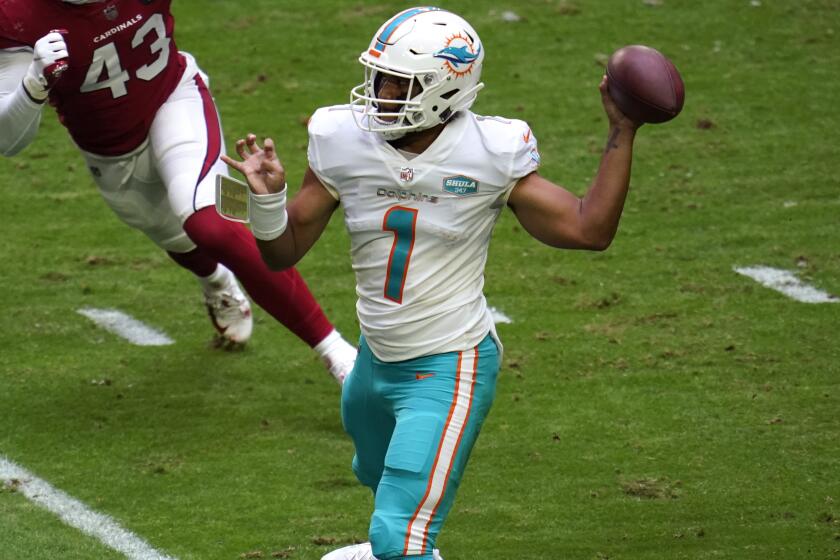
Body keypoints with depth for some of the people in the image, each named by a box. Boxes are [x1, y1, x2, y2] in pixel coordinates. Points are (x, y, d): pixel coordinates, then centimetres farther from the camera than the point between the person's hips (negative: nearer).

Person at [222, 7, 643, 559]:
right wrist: (268, 196, -23)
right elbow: (284, 250, -3)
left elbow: (589, 229, -14)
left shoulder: (489, 155, -19)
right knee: (379, 473, 36)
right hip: (378, 358, 6)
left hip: (449, 370, -6)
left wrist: (623, 134, -20)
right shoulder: (346, 144, -9)